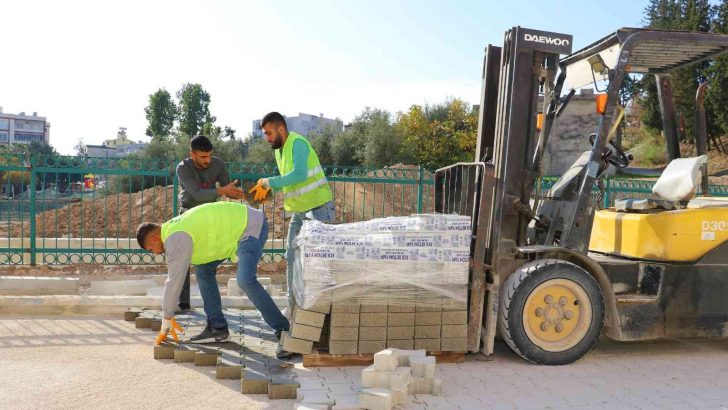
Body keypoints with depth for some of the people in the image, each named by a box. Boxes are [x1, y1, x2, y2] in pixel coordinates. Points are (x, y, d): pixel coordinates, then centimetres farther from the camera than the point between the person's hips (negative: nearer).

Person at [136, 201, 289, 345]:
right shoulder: (174, 227, 12)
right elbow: (173, 275, 19)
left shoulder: (176, 238, -19)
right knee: (203, 270, 8)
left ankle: (283, 330, -15)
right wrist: (169, 316, 21)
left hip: (251, 225, -11)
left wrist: (166, 320, -3)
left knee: (245, 279, -26)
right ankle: (218, 328, 10)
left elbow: (174, 279, -15)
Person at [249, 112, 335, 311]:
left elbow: (299, 174, -31)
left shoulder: (297, 143, -17)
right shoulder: (279, 149, 11)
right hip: (299, 211, 9)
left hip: (318, 208, -9)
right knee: (292, 258, 10)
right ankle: (294, 306, 21)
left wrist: (269, 182, -23)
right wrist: (267, 189, 1)